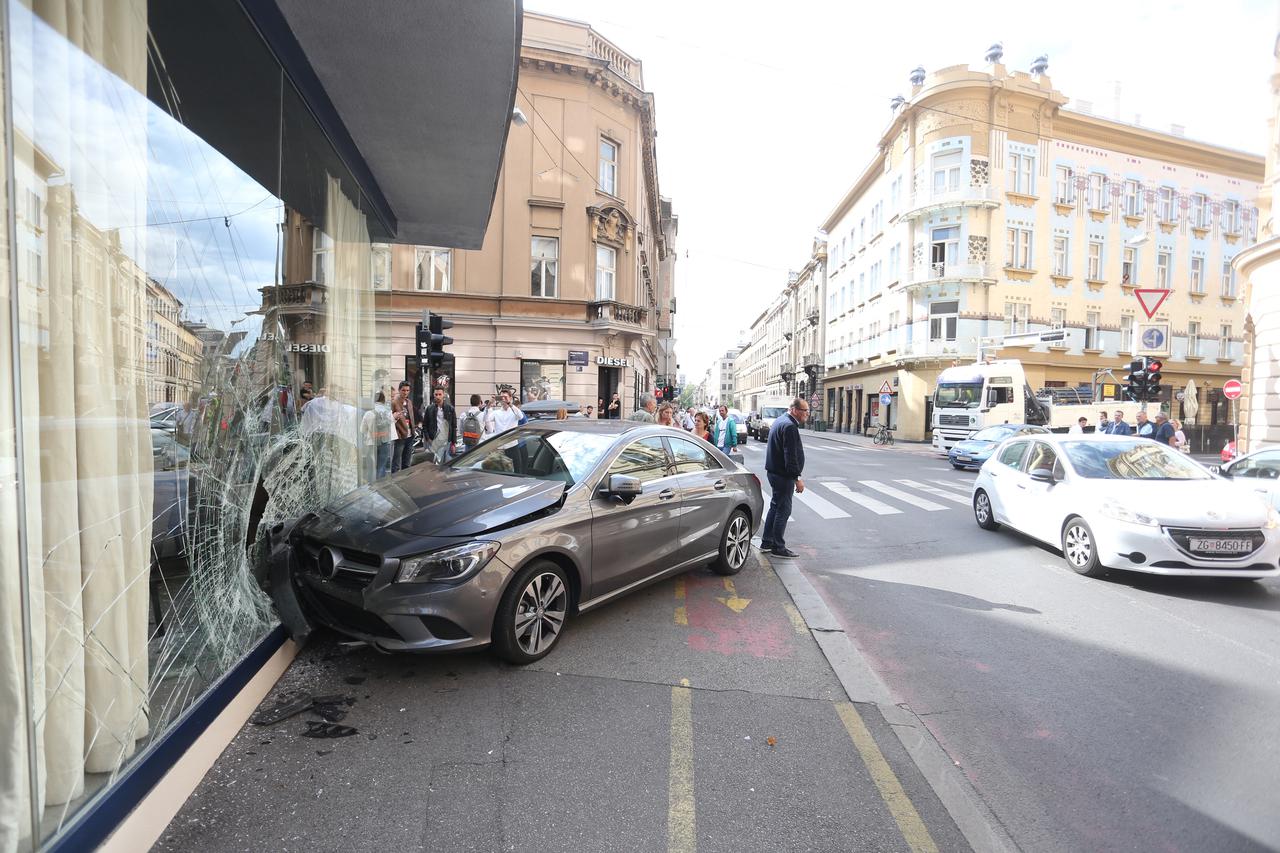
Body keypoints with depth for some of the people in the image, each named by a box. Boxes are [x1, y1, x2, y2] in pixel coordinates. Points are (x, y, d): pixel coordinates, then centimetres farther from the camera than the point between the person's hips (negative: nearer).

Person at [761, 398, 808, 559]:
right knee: (783, 510, -1)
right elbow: (791, 456, -24)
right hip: (783, 475, -11)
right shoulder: (789, 426, -20)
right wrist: (797, 478, -22)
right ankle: (778, 547, 7)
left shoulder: (779, 421, 13)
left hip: (774, 472, 11)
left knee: (775, 507, 18)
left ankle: (766, 542, 26)